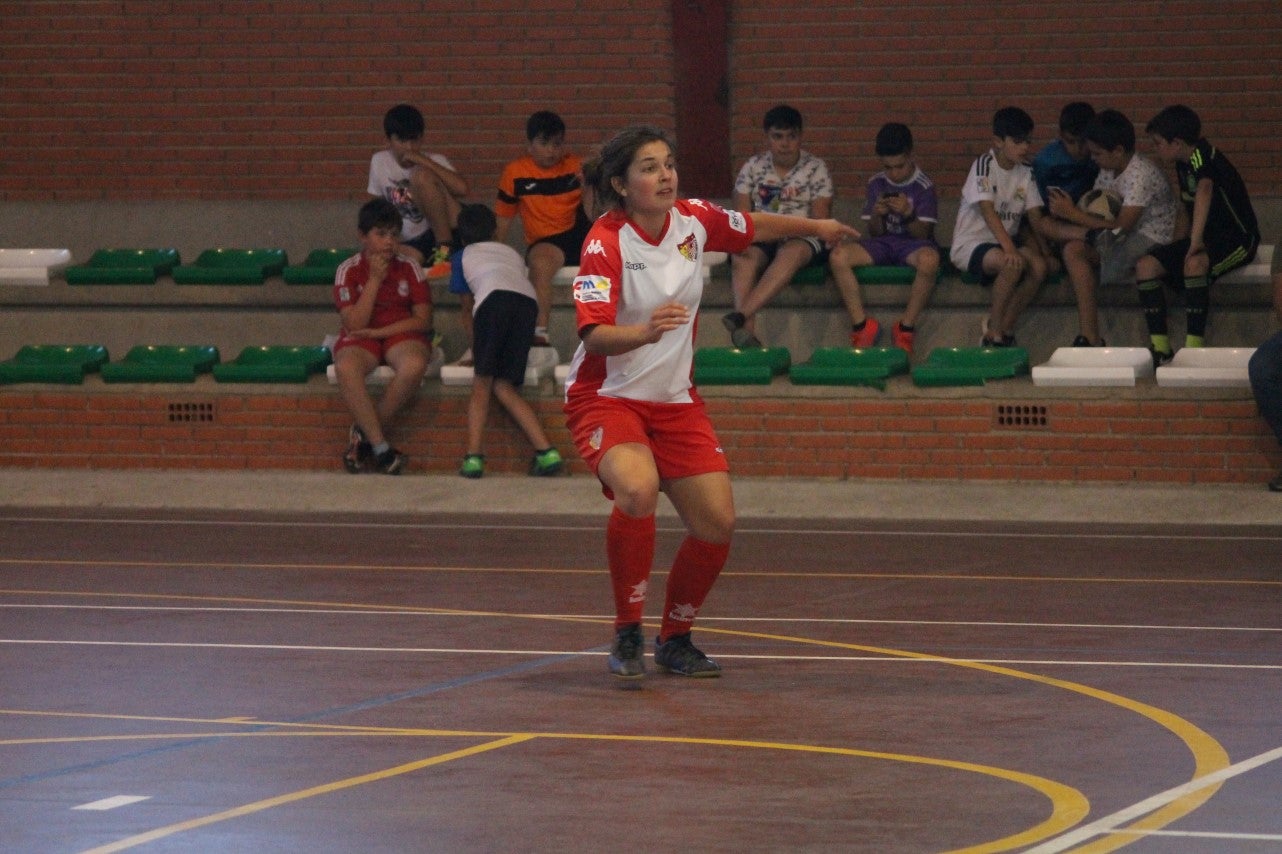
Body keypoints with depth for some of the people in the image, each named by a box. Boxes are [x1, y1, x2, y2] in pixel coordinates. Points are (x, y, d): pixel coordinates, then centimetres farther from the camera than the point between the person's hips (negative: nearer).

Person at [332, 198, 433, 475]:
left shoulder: (409, 268, 1)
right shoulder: (348, 271, -3)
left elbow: (423, 320, -3)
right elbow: (354, 324, -12)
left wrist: (378, 332, -13)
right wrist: (374, 280, -15)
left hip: (401, 335, 1)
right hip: (361, 340, -1)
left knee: (414, 365, -37)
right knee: (346, 367, -37)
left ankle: (364, 432, -19)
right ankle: (380, 447, -33)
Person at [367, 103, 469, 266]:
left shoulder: (436, 162, -2)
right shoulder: (379, 162, 7)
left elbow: (462, 189, -22)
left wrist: (424, 161, -20)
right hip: (413, 244, 1)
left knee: (421, 175, -25)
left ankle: (445, 247, -22)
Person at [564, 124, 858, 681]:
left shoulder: (693, 219, -3)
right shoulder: (606, 242, -20)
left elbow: (754, 227, 19)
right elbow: (595, 336, -30)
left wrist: (815, 227, 32)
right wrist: (644, 331, -49)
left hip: (674, 400, 6)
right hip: (606, 398, -6)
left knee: (716, 522, -3)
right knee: (638, 490, -34)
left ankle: (675, 639, 21)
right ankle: (627, 636, -18)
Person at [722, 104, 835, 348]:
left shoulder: (816, 168, 4)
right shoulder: (753, 167, 10)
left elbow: (820, 220, -4)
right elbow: (741, 215, 5)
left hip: (802, 239, -2)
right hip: (760, 239, 2)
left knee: (791, 252, -39)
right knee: (743, 257, -33)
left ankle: (742, 315, -54)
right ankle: (746, 328, -50)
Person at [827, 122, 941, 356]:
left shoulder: (923, 186, -3)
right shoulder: (876, 184, 7)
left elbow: (923, 233, -7)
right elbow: (874, 233, 8)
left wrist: (908, 214, -26)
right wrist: (877, 216, -14)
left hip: (912, 242, -4)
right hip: (883, 243, 4)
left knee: (929, 259, -41)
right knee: (838, 256, -24)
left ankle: (906, 327, -25)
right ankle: (861, 325, -18)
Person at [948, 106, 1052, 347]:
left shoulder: (1025, 172, 6)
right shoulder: (984, 165, -14)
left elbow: (1035, 216, 5)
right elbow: (987, 210, -24)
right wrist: (1009, 248, -35)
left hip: (1006, 239, 6)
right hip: (972, 243, -6)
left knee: (1039, 266, -23)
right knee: (1013, 264, -34)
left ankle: (1004, 328, -8)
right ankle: (994, 331, -18)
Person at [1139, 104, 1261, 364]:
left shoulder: (1201, 155, -21)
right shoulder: (1183, 163, 7)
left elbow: (1204, 190, -41)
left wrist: (1195, 243, -50)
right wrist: (1193, 241, 9)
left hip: (1238, 238, -9)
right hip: (1207, 237, 9)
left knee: (1194, 264, -39)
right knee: (1145, 266, -9)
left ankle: (1194, 347, -35)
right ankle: (1160, 347, -10)